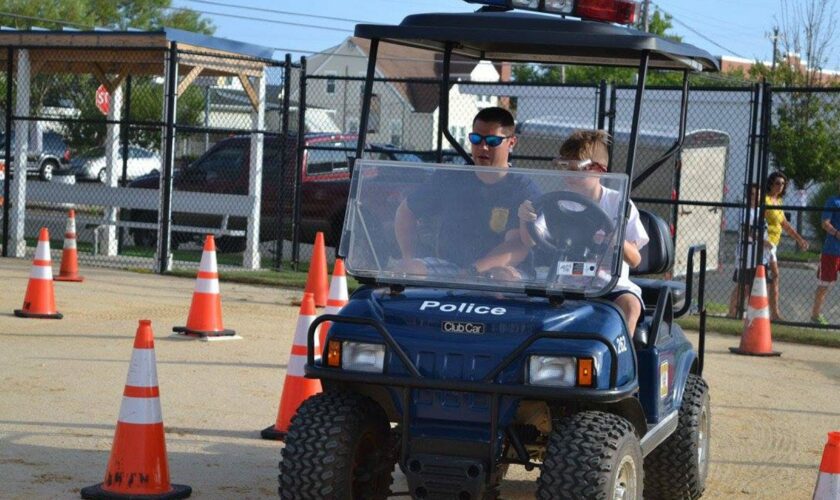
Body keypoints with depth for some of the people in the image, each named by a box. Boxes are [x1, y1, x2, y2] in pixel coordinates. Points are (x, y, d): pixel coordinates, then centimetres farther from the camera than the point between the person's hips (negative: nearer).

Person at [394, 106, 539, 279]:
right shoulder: (450, 179, 11)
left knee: (507, 277, -38)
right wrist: (409, 258, 3)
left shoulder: (525, 190, -1)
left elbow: (517, 247, -14)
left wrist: (472, 271, -29)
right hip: (447, 266, 2)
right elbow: (406, 212, 22)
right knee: (411, 269, -30)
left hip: (493, 270, -2)